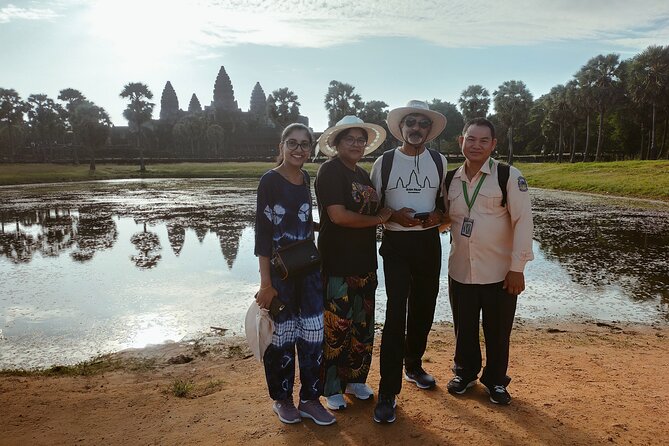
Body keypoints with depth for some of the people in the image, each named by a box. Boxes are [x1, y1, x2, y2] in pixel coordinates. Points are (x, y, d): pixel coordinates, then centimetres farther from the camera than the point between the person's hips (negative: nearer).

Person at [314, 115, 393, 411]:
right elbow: (338, 215, -20)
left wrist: (387, 214, 2)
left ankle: (355, 379, 31)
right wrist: (378, 219, -10)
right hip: (337, 263, -8)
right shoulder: (330, 171, -9)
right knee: (337, 326, -1)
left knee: (363, 323, 14)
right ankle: (332, 389, 17)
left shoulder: (363, 174, 15)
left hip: (364, 262, 8)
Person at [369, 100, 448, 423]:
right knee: (395, 313, -9)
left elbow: (446, 200, 16)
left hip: (429, 241, 4)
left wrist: (439, 214, -6)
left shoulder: (440, 162, 6)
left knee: (423, 309, 15)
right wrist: (394, 215, -15)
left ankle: (413, 365, 39)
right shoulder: (384, 162, -2)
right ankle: (387, 393, -1)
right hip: (396, 242, -3)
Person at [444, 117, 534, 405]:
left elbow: (523, 221, -11)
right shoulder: (451, 180, 5)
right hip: (460, 270, 3)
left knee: (498, 332, 11)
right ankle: (465, 372, 40)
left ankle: (496, 380, 34)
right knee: (464, 328, 16)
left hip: (499, 272, -3)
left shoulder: (509, 176, -9)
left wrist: (517, 267, -13)